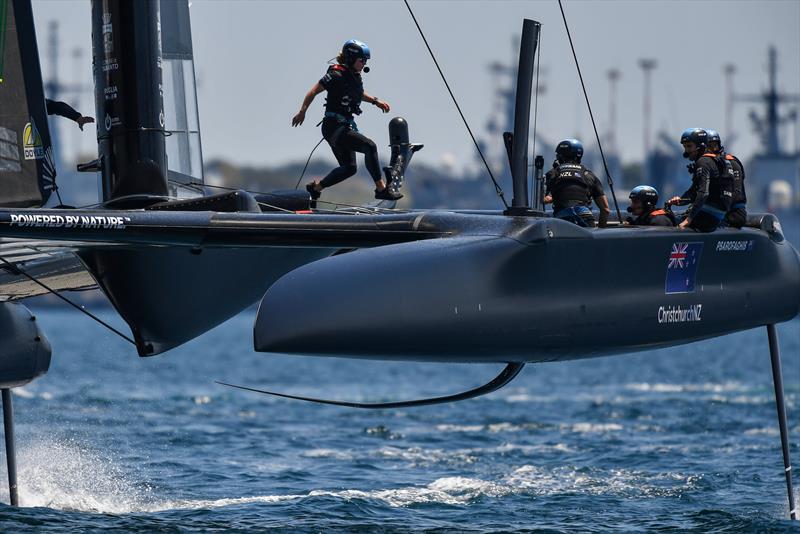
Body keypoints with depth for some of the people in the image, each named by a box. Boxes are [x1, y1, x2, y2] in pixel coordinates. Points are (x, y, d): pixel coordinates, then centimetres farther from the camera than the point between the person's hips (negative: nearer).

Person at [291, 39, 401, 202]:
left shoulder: (355, 76, 11)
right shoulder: (337, 75, -15)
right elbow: (314, 91, -14)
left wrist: (375, 101, 20)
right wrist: (302, 112, -16)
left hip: (346, 126, 10)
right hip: (334, 126, -10)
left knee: (349, 168, 15)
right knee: (370, 146, -22)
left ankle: (315, 188, 27)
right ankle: (381, 189, -22)